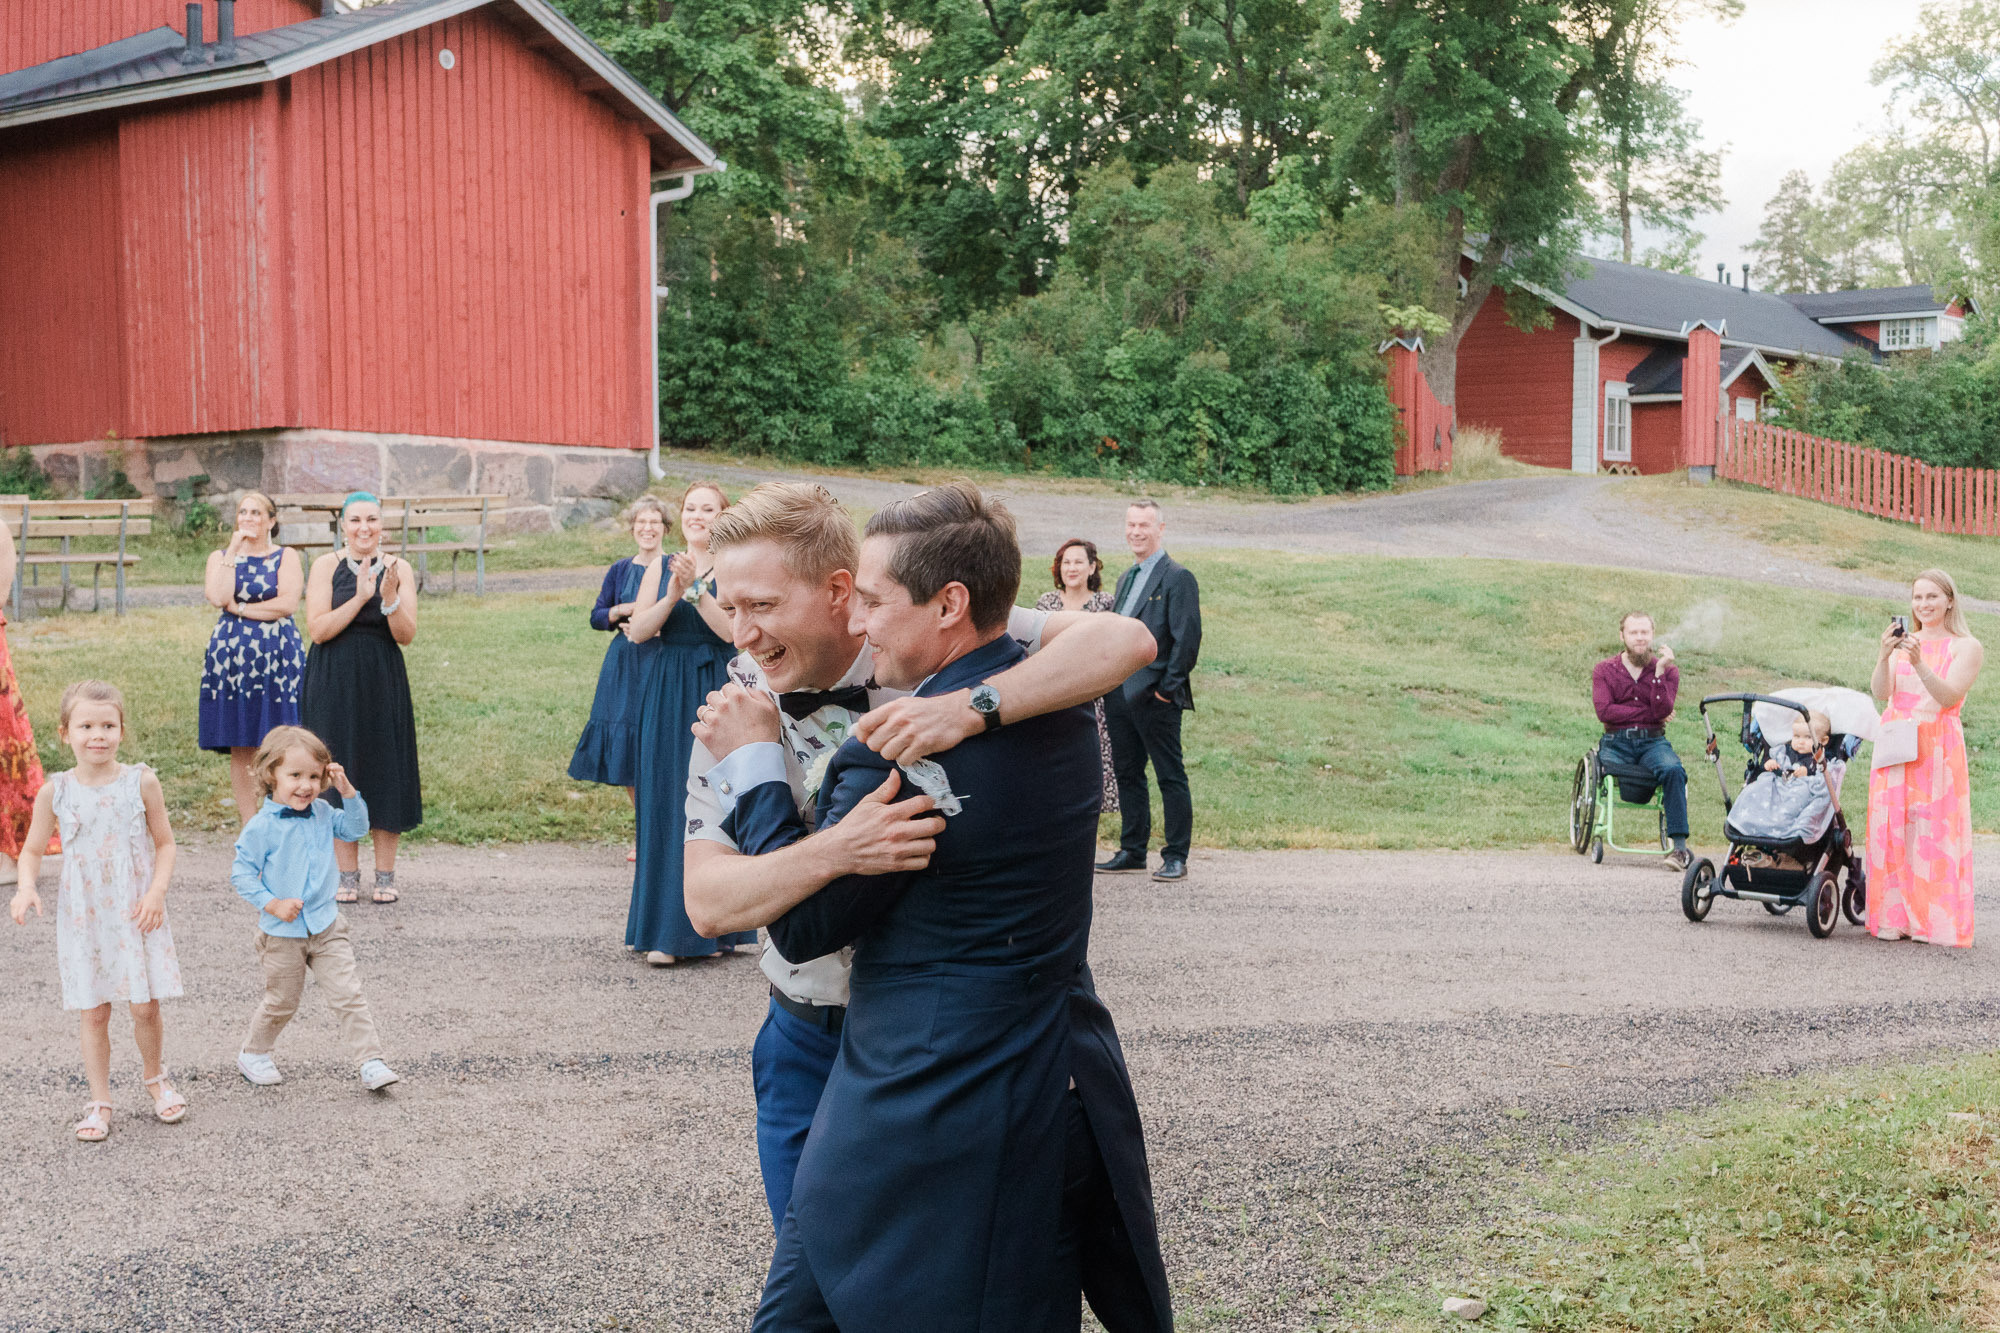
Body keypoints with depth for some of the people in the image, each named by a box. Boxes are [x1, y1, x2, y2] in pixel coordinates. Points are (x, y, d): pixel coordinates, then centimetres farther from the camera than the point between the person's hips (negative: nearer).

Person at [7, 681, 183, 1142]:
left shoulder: (141, 782, -6)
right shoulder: (55, 792, -4)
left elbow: (164, 843, 2)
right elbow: (32, 849, 6)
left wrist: (157, 891, -12)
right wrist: (26, 888, -13)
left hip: (136, 915, -1)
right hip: (83, 918, 1)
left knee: (146, 1006, 4)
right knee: (94, 1013, 5)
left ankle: (157, 1079, 30)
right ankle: (99, 1102, 19)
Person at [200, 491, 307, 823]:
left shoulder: (286, 556, 6)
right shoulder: (220, 557, 12)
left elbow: (288, 603, -10)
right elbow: (218, 597, -8)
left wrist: (240, 608, -6)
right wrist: (234, 551, -5)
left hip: (277, 658, -2)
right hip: (231, 657, 2)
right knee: (239, 749, 3)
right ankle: (248, 827, 10)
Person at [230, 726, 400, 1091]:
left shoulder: (322, 814, 1)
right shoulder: (262, 827, -14)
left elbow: (356, 829, 10)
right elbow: (241, 873, -10)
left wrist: (347, 791, -4)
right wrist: (272, 903, -19)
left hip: (326, 926, 3)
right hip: (282, 933, -3)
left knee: (348, 995, -2)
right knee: (282, 1001, 12)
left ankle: (371, 1061, -1)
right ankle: (252, 1054, 36)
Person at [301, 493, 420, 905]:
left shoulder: (398, 568, 2)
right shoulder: (326, 565, -1)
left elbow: (407, 635, -4)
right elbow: (318, 630, -10)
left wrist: (390, 599, -20)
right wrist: (360, 599, -19)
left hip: (383, 683, 1)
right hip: (334, 683, -1)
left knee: (385, 769, 2)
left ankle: (385, 875, 12)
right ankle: (347, 875, 13)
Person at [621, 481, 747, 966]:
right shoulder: (662, 568, 10)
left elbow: (734, 631, -13)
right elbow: (637, 631, 1)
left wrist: (696, 589, -18)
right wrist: (672, 597, -14)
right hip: (668, 698, 3)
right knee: (665, 805, 1)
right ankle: (667, 930, 6)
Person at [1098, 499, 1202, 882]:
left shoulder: (1178, 578, -8)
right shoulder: (1126, 578, 18)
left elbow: (1187, 638, -13)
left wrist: (1168, 687, -15)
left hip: (1155, 696, -8)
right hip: (1119, 693, 8)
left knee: (1170, 777, -1)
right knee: (1127, 774, 13)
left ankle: (1176, 857, 4)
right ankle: (1132, 850, 21)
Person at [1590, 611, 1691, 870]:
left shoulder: (1667, 671, 10)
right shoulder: (1604, 670, 10)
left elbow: (1662, 711, -8)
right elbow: (1605, 711, -7)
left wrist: (1660, 670, -14)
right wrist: (1649, 713, -7)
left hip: (1653, 742, 0)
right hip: (1616, 742, 1)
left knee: (1673, 770, -32)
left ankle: (1679, 845, -34)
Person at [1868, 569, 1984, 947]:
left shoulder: (1967, 647, 3)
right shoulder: (1902, 641, 13)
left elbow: (1949, 696, -10)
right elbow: (1880, 692, 1)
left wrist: (1920, 663, -23)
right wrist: (1885, 656, -16)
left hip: (1937, 748, -3)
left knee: (1934, 831, -8)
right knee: (1892, 828, -1)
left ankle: (1935, 920, -4)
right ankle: (1894, 918, 2)